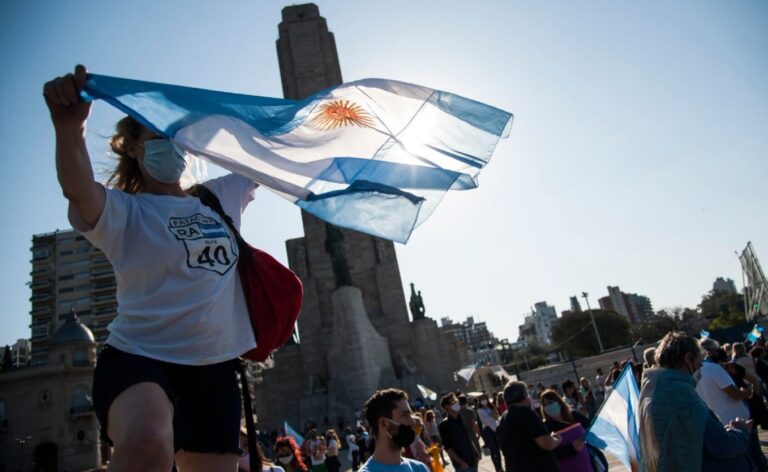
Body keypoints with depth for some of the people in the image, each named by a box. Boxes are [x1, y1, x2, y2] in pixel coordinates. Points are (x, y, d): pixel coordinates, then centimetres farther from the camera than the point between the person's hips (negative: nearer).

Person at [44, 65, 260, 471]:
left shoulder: (221, 197, 12)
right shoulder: (124, 211, -4)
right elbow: (79, 191, -26)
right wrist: (69, 128, -46)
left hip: (214, 369, 5)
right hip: (138, 359, -5)